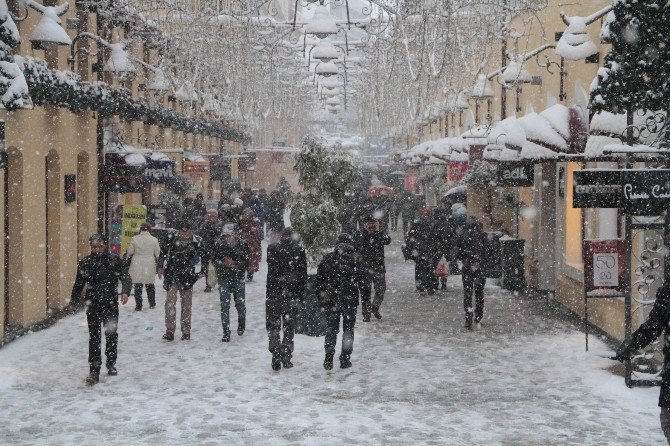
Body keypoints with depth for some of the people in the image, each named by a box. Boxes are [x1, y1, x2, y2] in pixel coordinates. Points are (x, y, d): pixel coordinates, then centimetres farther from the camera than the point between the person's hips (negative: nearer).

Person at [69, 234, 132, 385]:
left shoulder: (114, 260, -4)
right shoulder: (85, 263, 2)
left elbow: (126, 278, -4)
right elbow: (78, 284, 13)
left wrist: (125, 292, -22)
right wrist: (74, 302, 17)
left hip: (111, 305, 0)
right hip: (93, 306, 0)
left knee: (111, 335, 14)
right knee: (94, 338, -6)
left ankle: (111, 365, 32)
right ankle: (94, 371, -9)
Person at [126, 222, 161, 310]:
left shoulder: (135, 239, -8)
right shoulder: (154, 240, -4)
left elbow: (130, 252, -1)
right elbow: (157, 253, 3)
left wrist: (127, 257, 20)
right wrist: (157, 261, 22)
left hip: (137, 265, -2)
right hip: (150, 265, 2)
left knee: (138, 286, 3)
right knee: (150, 285, 17)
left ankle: (138, 306, 1)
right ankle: (152, 304, 25)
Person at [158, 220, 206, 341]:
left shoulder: (196, 242, -3)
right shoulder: (172, 239, -3)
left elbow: (204, 257, 9)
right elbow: (164, 253, 10)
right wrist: (161, 266, 8)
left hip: (187, 277, 1)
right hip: (172, 275, -1)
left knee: (186, 304, 8)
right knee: (170, 301, -13)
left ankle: (186, 331, 17)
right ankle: (170, 331, -11)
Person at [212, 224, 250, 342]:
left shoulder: (242, 245, -6)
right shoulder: (219, 245, -5)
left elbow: (246, 262, -6)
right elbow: (214, 260, 2)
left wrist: (234, 264, -22)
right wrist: (223, 263, -17)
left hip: (238, 279, 0)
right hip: (223, 279, 0)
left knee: (240, 303, 6)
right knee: (225, 305, -4)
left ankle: (241, 324, 35)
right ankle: (226, 332, 2)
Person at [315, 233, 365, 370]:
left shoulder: (327, 258, 1)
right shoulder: (355, 259, -3)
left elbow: (319, 280, 3)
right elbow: (363, 281, -1)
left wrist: (320, 298, 10)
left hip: (331, 301, 1)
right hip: (350, 301, -1)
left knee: (331, 329, 11)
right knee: (348, 330, 11)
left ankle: (328, 359, 2)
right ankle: (345, 359, 11)